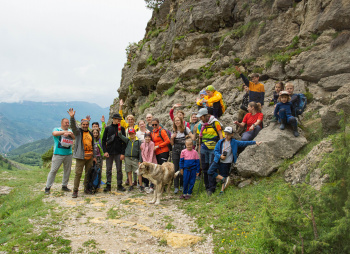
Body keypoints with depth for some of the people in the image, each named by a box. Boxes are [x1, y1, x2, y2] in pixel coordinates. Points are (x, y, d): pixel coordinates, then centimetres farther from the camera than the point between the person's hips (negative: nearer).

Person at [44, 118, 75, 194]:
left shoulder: (70, 131, 15)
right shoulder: (57, 129, 4)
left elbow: (75, 137, -1)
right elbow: (54, 133, -18)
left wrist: (69, 133, -21)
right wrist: (64, 132, -27)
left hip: (68, 154, 5)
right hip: (58, 154, -4)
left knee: (67, 171, 9)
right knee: (53, 170, -5)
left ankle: (64, 186, 21)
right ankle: (47, 187, 2)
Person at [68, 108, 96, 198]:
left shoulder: (90, 133, 15)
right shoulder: (78, 131, 1)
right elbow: (73, 126, -21)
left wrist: (94, 156, 15)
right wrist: (72, 117, -39)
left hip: (90, 157, 5)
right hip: (81, 157, -5)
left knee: (88, 173, 10)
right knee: (78, 173, -6)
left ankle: (86, 189, 22)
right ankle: (75, 191, 1)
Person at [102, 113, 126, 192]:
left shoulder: (122, 129, 4)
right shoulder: (108, 128, 6)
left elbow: (124, 141, 2)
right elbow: (103, 140, 6)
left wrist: (123, 153, -6)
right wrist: (105, 151, -4)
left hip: (118, 152, 0)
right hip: (109, 152, 1)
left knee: (119, 169, 4)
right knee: (108, 169, 5)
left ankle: (119, 185, 13)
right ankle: (108, 185, 13)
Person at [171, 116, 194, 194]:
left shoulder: (186, 129, 2)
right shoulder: (174, 131, 13)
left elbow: (192, 137, -2)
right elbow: (172, 144, 15)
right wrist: (172, 138, -3)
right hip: (175, 151, 3)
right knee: (176, 168, -2)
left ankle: (182, 185, 15)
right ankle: (176, 187, 0)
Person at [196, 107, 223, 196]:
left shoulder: (215, 123, -6)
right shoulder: (200, 125, 9)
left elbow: (220, 134, -4)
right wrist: (199, 149, 16)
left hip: (213, 149, -5)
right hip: (204, 149, 5)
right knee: (205, 168, 7)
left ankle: (211, 188, -2)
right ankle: (207, 187, 18)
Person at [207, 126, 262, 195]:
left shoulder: (234, 142, 0)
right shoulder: (220, 142, 2)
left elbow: (244, 143, 1)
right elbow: (215, 151, 3)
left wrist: (255, 142, -1)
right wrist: (220, 156, -16)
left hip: (226, 163, -2)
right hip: (217, 161, 2)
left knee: (224, 176, 3)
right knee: (210, 172, -12)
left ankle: (222, 191, 15)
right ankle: (223, 179, -3)